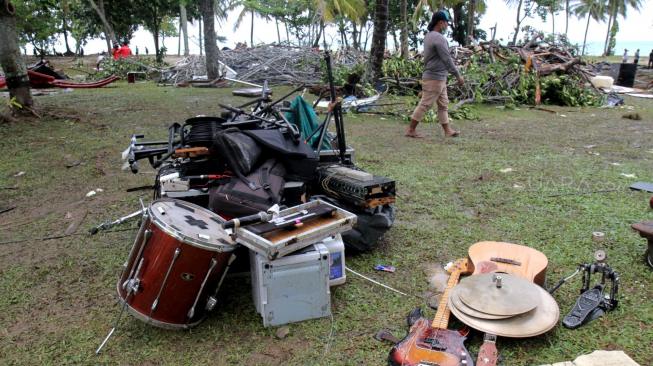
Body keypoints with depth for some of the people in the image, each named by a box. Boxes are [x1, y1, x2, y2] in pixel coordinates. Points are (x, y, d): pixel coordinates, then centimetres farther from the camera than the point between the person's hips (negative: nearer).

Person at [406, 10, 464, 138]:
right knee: (425, 105, -3)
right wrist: (458, 75, -13)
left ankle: (447, 130, 16)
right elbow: (447, 60, -20)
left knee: (443, 104, 12)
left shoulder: (429, 36, 11)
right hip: (434, 79, -10)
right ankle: (411, 130, 4)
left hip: (439, 78, 10)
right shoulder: (439, 38, -19)